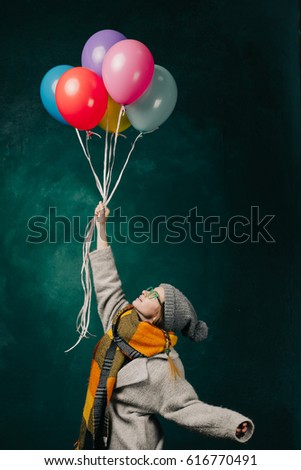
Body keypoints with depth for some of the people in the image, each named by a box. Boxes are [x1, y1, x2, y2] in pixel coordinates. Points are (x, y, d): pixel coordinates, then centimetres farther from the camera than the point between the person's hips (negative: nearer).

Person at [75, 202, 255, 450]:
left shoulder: (161, 366, -26)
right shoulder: (120, 319, -7)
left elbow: (187, 408, -25)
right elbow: (107, 284, 3)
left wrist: (235, 424, -43)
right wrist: (101, 227, 6)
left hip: (130, 447, -7)